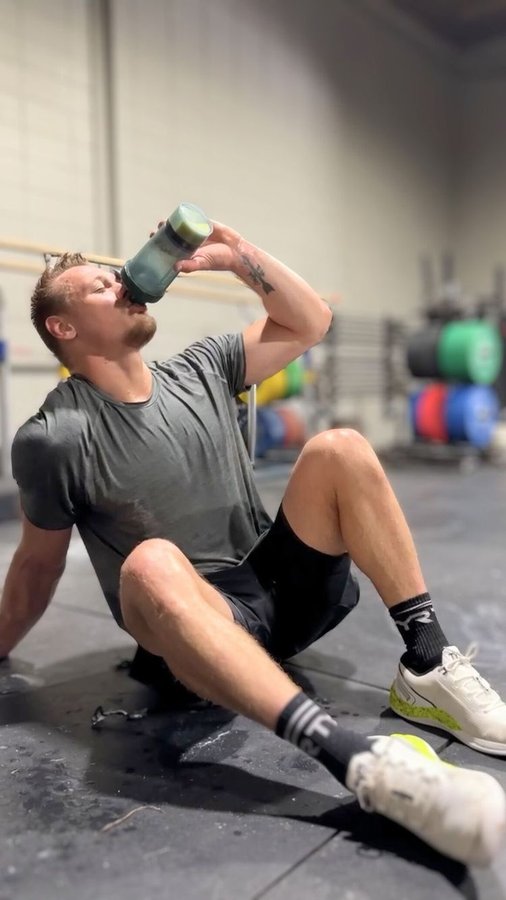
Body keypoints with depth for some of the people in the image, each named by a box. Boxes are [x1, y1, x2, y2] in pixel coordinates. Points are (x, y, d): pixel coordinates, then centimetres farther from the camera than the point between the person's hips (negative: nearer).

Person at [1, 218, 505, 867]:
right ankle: (359, 761, -49)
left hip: (281, 590, 5)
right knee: (152, 564, -37)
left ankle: (427, 667, -15)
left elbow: (309, 322, 12)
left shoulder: (200, 371, 7)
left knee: (339, 449, -13)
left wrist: (237, 255, 2)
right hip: (192, 623, -4)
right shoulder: (53, 439, -7)